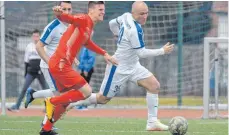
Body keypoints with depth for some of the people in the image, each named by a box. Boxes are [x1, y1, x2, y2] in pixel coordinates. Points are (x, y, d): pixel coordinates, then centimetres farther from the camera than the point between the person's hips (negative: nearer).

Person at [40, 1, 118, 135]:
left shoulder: (90, 27, 18)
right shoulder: (83, 20, -11)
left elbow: (87, 43, 39)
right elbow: (69, 18, -32)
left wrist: (105, 54, 41)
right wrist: (59, 13, -54)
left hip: (59, 65, 10)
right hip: (60, 65, -10)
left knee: (66, 100, 20)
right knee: (86, 91, -12)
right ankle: (52, 101, -3)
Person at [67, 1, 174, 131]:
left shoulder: (126, 16, -3)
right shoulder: (135, 30, -29)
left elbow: (112, 24, 14)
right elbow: (141, 53, -25)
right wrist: (162, 51, -19)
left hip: (133, 66, 9)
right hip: (119, 68, -9)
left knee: (154, 85, -4)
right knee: (103, 98, 3)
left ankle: (152, 122, 0)